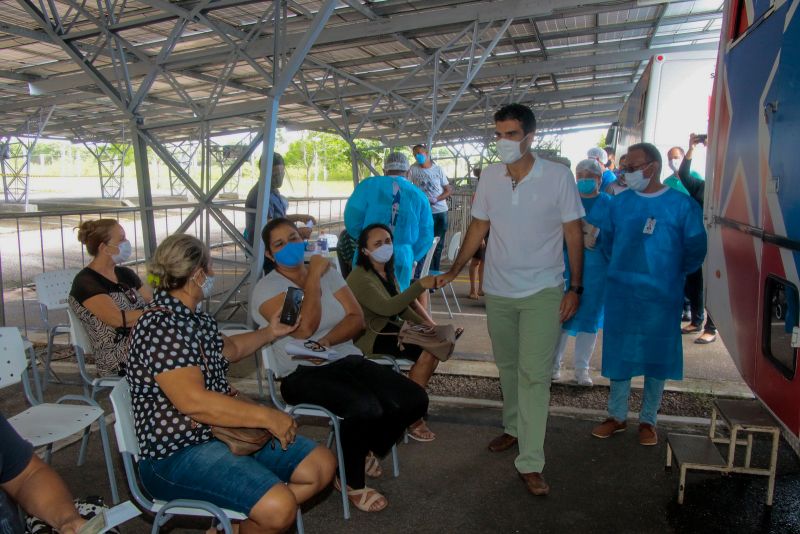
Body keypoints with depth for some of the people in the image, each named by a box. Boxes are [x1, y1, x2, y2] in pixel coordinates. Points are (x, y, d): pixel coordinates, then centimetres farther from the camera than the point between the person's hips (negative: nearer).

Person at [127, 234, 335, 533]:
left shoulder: (195, 320, 10)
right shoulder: (160, 325, -20)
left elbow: (229, 349, 31)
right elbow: (194, 402, -29)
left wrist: (270, 333, 34)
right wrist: (267, 416, -25)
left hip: (224, 430, 10)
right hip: (177, 454, -10)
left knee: (322, 464, 4)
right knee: (279, 507, -29)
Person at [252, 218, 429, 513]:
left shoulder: (328, 273, 13)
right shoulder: (266, 288, -3)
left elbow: (357, 318, 2)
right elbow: (304, 328, -19)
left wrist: (325, 341, -16)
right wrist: (313, 277, -11)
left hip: (348, 360, 6)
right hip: (303, 373, -5)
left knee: (414, 400, -14)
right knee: (364, 409, -33)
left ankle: (365, 452, 14)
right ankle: (352, 482, -2)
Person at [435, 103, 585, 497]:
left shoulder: (558, 176, -10)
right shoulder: (489, 177, 0)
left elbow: (574, 234, -5)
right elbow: (478, 228, 8)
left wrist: (575, 287, -9)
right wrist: (453, 271, 4)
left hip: (542, 291, -4)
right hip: (498, 290, 4)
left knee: (534, 374, -6)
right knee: (507, 367, 17)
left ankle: (530, 463, 2)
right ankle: (514, 429, 38)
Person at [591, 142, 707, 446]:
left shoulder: (682, 204, -6)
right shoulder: (620, 203, 3)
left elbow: (695, 249, 1)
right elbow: (607, 241, 16)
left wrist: (673, 274, 8)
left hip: (662, 296, -2)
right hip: (620, 293, 2)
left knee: (657, 356, 8)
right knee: (618, 353, 8)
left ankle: (648, 420, 23)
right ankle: (617, 416, 23)